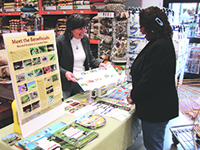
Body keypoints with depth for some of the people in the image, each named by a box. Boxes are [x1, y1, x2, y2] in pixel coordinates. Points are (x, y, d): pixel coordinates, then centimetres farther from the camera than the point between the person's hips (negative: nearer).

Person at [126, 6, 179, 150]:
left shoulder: (160, 47, -24)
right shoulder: (161, 43, 11)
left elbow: (150, 80, -25)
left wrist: (134, 96, -8)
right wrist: (134, 92, 10)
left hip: (156, 108, -10)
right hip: (155, 106, 10)